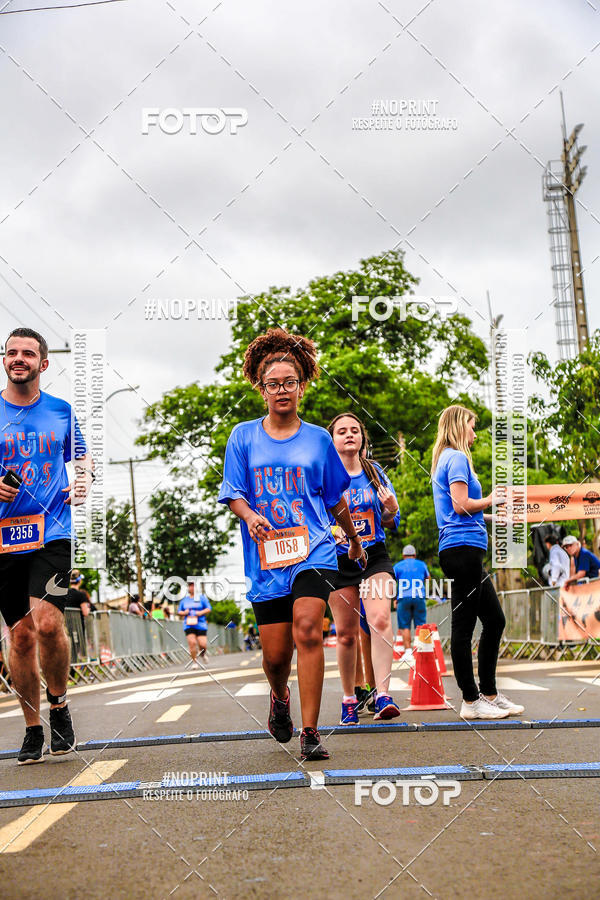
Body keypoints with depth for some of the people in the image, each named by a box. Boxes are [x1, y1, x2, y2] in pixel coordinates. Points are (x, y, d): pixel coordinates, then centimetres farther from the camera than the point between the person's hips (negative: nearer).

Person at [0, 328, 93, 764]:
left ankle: (58, 702, 8)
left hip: (51, 532, -1)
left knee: (48, 622, -19)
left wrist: (84, 479, 4)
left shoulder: (61, 410, 8)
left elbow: (82, 453, 24)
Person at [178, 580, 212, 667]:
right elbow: (179, 612, 16)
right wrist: (184, 613, -6)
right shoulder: (184, 600, 12)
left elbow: (208, 609, 2)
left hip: (201, 625, -1)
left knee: (202, 644, -8)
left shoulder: (202, 597, 5)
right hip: (188, 625, 1)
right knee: (192, 642, -14)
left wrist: (200, 613, -15)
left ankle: (202, 654, 26)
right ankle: (194, 662, -2)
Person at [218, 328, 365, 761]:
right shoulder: (244, 437, 8)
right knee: (275, 651, 2)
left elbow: (336, 499, 20)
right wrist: (250, 516, -17)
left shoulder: (318, 439, 9)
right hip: (265, 554, 1)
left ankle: (310, 732, -15)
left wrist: (355, 541, 30)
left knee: (307, 629, -22)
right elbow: (234, 494, 4)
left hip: (314, 549, -1)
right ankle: (280, 697, 39)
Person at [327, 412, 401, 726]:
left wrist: (391, 511, -10)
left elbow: (390, 522, 13)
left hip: (375, 556, 1)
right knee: (346, 634, 4)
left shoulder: (374, 472, 7)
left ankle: (382, 694, -22)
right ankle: (349, 700, 20)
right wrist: (328, 531, -18)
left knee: (380, 620, -20)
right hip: (338, 560, -1)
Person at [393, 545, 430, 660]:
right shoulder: (422, 564, 12)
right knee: (420, 625, 5)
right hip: (419, 598, 1)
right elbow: (427, 578, 28)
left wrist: (394, 599, 8)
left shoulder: (397, 566, 7)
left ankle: (408, 650, -7)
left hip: (404, 598, -1)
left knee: (405, 626, 2)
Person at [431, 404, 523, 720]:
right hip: (463, 547, -11)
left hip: (462, 549, 11)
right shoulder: (457, 458, -8)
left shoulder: (444, 459, 22)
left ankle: (489, 694, 17)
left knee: (494, 619, 13)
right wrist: (492, 500, -3)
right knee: (464, 625, -5)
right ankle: (471, 702, 0)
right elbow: (461, 504, -18)